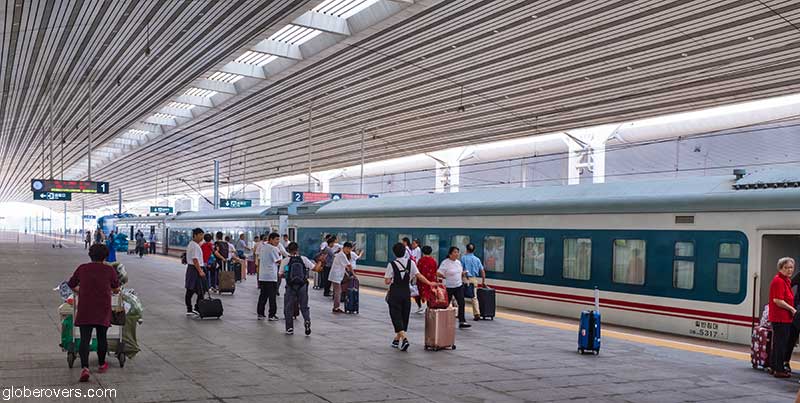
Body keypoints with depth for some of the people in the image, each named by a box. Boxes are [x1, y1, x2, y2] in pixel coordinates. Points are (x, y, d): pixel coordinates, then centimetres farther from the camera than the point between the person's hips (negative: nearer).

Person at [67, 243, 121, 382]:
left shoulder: (82, 268, 4)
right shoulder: (109, 270, 0)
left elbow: (71, 285, 17)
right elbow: (116, 289, 12)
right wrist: (111, 291, 36)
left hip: (85, 309, 0)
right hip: (103, 309, 0)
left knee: (84, 339, -3)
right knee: (102, 337, 14)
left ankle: (84, 367, -20)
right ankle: (101, 365, 30)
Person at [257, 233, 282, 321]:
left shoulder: (263, 247, 13)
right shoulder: (273, 248, -13)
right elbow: (278, 261, -15)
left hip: (262, 276, 8)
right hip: (271, 276, -8)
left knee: (263, 296, 12)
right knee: (272, 296, -2)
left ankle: (260, 314, 14)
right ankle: (272, 315, 0)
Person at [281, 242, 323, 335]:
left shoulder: (285, 261, -6)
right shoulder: (304, 259, -4)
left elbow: (281, 274, 1)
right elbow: (316, 268, -1)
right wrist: (320, 262, 17)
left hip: (290, 287, -1)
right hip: (302, 286, 1)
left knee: (288, 308, 13)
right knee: (304, 306, 14)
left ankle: (290, 328, 15)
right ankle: (307, 320, -12)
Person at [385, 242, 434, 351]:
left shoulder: (391, 264, -11)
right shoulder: (410, 262, -3)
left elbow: (387, 281, -12)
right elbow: (419, 276, -6)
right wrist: (430, 283, 1)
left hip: (395, 293, -4)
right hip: (406, 292, 4)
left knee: (396, 316, 0)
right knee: (404, 316, 15)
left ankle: (404, 338, -18)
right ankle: (397, 339, 24)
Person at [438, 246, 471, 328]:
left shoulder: (458, 262, 7)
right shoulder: (445, 263, -15)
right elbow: (438, 274, -19)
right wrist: (447, 277, -9)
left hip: (459, 286, 5)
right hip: (448, 287, -5)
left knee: (461, 303, -5)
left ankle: (462, 322, -4)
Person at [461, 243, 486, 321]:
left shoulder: (463, 258, -3)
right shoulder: (477, 259, 8)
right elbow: (482, 271, 8)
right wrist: (483, 281, 15)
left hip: (466, 279, -3)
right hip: (474, 279, 3)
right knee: (474, 297, 6)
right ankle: (477, 314, -5)